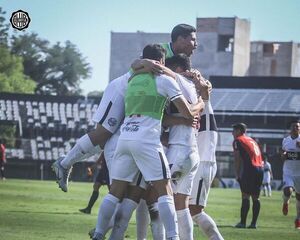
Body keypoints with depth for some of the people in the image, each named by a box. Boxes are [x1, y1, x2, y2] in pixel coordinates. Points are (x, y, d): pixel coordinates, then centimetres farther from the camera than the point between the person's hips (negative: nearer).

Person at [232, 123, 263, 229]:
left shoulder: (238, 141, 3)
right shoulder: (252, 140, 25)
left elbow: (237, 159, -3)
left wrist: (237, 174, 3)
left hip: (250, 169, -7)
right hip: (260, 169, 7)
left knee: (245, 195, -6)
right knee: (255, 197, 10)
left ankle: (242, 222, -9)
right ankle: (253, 223, 9)